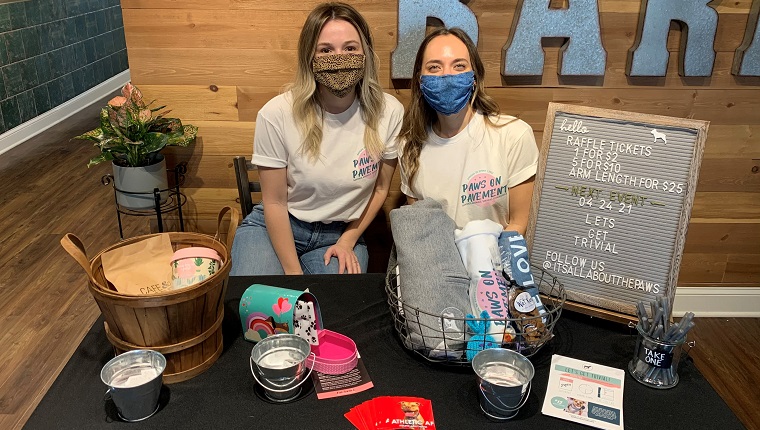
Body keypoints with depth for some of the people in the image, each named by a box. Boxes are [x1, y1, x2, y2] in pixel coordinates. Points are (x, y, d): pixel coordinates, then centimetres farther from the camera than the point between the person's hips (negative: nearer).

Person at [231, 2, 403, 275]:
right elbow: (275, 202, -11)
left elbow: (380, 188, 1)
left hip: (341, 234, 1)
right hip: (275, 226, -1)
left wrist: (348, 241, 0)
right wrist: (293, 273, -11)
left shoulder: (390, 113, -14)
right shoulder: (276, 115, -19)